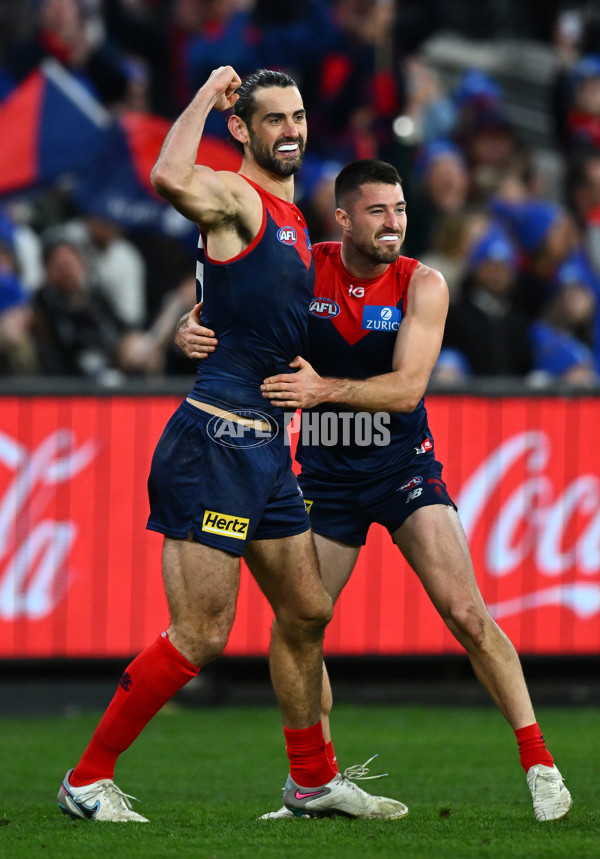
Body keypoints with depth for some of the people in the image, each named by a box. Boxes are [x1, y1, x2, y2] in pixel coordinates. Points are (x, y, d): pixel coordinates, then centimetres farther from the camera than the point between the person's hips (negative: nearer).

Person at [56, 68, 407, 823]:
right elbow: (169, 178, -34)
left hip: (266, 444, 9)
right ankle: (88, 780, 0)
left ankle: (313, 780, 30)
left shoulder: (292, 221, 18)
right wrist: (207, 95, -20)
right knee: (201, 634, -9)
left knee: (305, 613, 16)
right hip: (214, 442, -9)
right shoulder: (235, 199, -10)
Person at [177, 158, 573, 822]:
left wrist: (325, 388, -38)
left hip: (403, 465, -2)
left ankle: (538, 764, -6)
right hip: (325, 471, 2)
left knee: (466, 614, -14)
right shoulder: (302, 269, -8)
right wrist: (193, 333, -24)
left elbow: (408, 387, -22)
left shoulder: (422, 285, -12)